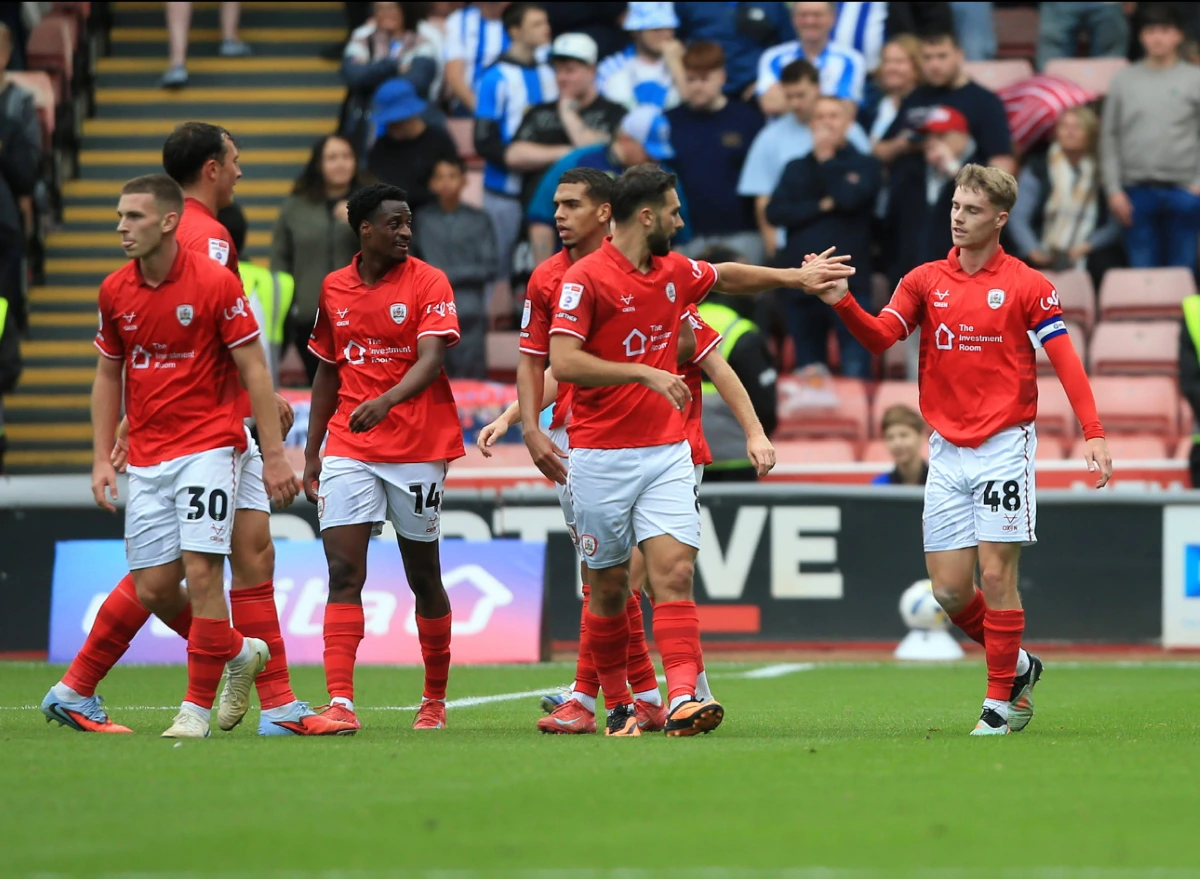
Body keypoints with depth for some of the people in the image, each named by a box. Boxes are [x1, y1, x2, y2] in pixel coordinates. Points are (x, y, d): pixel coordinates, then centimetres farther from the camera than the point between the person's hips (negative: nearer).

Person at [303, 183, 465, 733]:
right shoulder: (333, 290, 8)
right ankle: (340, 701, -17)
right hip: (348, 450, 3)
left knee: (423, 576, 8)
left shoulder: (428, 283, -4)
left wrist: (386, 401, -35)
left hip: (418, 449, -2)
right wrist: (311, 452, 14)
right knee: (344, 573, -11)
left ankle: (435, 698, 23)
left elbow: (431, 359, -17)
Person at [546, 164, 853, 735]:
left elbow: (727, 277, 32)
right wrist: (644, 373, -23)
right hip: (601, 457, -5)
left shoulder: (675, 272, 10)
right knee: (609, 588, 4)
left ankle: (682, 700, -23)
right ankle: (617, 706, 19)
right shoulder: (586, 278, -11)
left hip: (666, 452, 5)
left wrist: (797, 277, 34)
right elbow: (563, 362, -20)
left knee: (674, 571, -12)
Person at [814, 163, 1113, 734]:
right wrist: (843, 304, -24)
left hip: (1004, 447, -4)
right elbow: (880, 337, -5)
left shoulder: (1027, 285, -2)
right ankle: (1017, 666, 24)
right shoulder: (925, 281, 8)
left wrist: (1093, 434, -17)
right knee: (949, 591, 1)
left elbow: (1065, 362, -7)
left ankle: (1003, 700, 3)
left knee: (996, 577, -8)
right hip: (947, 451, 4)